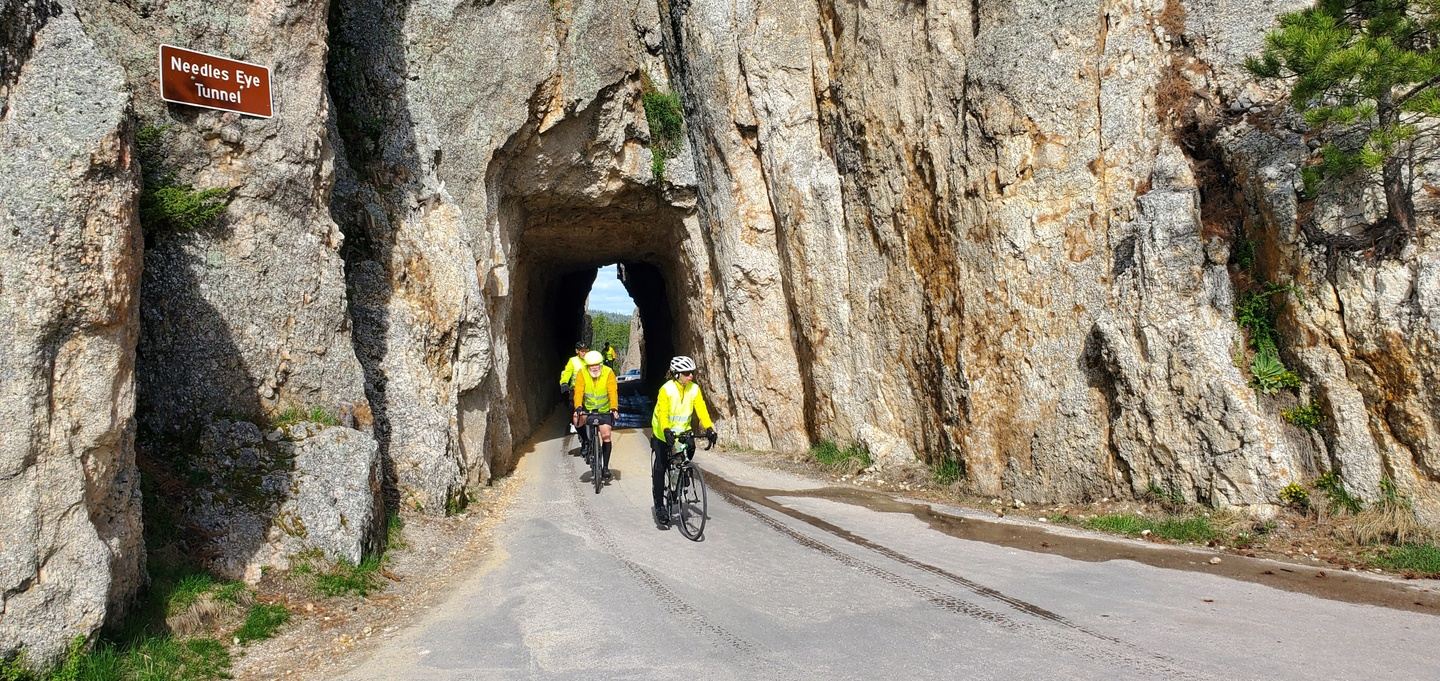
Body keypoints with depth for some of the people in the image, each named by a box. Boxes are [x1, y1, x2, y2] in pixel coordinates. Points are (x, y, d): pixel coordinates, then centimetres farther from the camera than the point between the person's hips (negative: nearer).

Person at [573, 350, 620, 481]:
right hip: (587, 409, 1)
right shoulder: (582, 374, -16)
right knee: (578, 421, -27)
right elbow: (578, 392, -24)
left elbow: (612, 392, -26)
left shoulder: (608, 373, -19)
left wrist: (614, 409, -40)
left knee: (606, 435, -9)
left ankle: (605, 468, 2)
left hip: (604, 410, -1)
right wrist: (578, 408, -40)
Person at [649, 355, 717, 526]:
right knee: (659, 470, -5)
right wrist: (667, 432, -47)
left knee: (690, 450, -20)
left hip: (682, 432, 4)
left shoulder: (694, 389, -9)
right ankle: (659, 507, 4)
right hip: (662, 435, -4)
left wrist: (709, 429, -30)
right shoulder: (666, 389, -22)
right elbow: (663, 413, -32)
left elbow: (701, 410, -15)